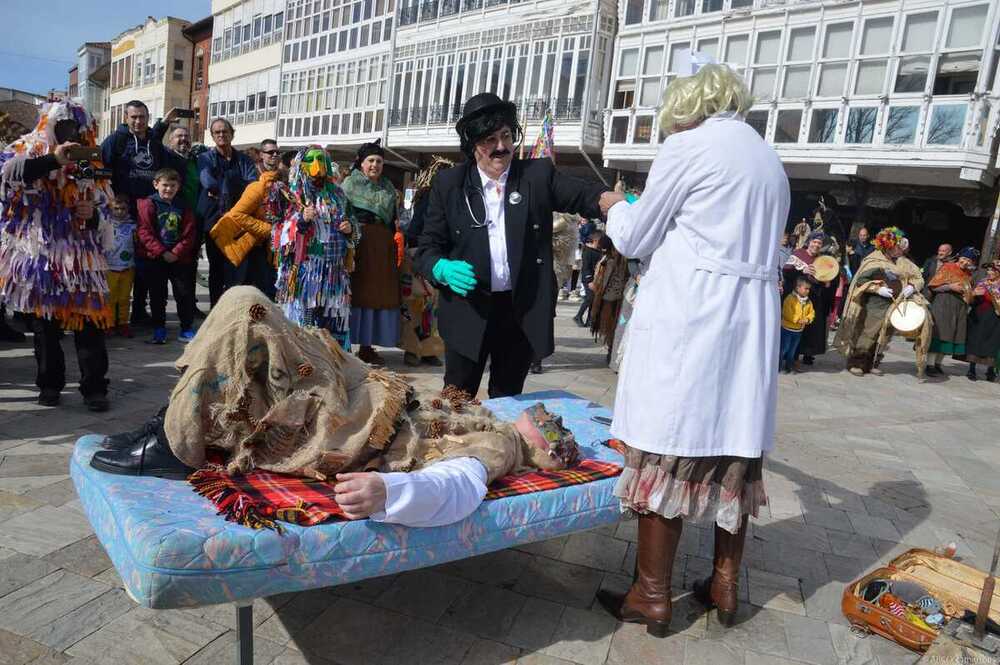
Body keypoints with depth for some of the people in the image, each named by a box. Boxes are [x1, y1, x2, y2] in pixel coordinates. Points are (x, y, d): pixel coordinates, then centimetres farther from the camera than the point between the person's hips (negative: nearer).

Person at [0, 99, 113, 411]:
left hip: (80, 255, 2)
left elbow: (102, 212, 21)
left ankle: (94, 387, 0)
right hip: (37, 253, -2)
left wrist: (93, 215, -1)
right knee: (43, 322, 5)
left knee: (89, 321, -4)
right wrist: (52, 159, -23)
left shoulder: (87, 162, 15)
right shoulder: (26, 149, 6)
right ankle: (49, 383, 18)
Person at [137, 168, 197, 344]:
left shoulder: (183, 207, 8)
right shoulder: (148, 204, -1)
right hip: (154, 258, -2)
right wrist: (162, 252, -15)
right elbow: (144, 232, -8)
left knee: (184, 293, 1)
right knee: (157, 295, 6)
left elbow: (189, 234, 2)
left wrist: (176, 253, -11)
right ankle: (159, 330, 18)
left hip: (179, 258, 2)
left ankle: (186, 329, 10)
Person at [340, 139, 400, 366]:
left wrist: (396, 238, 10)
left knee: (378, 293, 3)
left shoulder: (388, 188, 18)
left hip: (382, 246, 5)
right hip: (356, 242, -4)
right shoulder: (350, 183, 5)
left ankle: (367, 346, 12)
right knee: (355, 291, -6)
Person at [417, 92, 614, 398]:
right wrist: (445, 269, -19)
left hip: (524, 312, 1)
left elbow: (584, 195, -11)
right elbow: (428, 248, 3)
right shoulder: (449, 184, 2)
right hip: (469, 311, 0)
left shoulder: (539, 174, 2)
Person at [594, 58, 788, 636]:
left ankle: (652, 596, 11)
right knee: (734, 448, 13)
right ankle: (725, 585, 26)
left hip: (688, 317, -8)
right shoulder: (770, 160, 19)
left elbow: (634, 239, 0)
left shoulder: (688, 145, -4)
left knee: (667, 452, 0)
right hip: (753, 321, 8)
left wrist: (615, 208, 21)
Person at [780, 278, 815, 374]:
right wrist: (798, 319, -25)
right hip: (787, 328, -6)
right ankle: (778, 366, 8)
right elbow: (787, 313, -22)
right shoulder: (790, 298, -16)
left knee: (792, 350, 14)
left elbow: (811, 313, 10)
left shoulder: (808, 301, 6)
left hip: (799, 330, 6)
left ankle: (788, 366, 24)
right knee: (784, 349, -2)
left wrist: (807, 319, -12)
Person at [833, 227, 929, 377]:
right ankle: (856, 363, 7)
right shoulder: (874, 261, -9)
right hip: (874, 304, -6)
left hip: (894, 304, 6)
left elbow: (918, 278, 12)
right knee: (867, 333, -4)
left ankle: (872, 363, 21)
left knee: (883, 334, 9)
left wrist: (912, 286, -9)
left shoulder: (902, 262, 7)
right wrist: (878, 289, -21)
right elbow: (860, 280, -11)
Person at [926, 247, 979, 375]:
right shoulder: (947, 268, -2)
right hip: (943, 305, -6)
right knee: (939, 334, -9)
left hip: (961, 309, 6)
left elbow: (968, 293, 27)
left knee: (951, 336, 5)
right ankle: (930, 365, -7)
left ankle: (938, 363, 12)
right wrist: (950, 287, -16)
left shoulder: (968, 274, 15)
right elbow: (934, 287, -7)